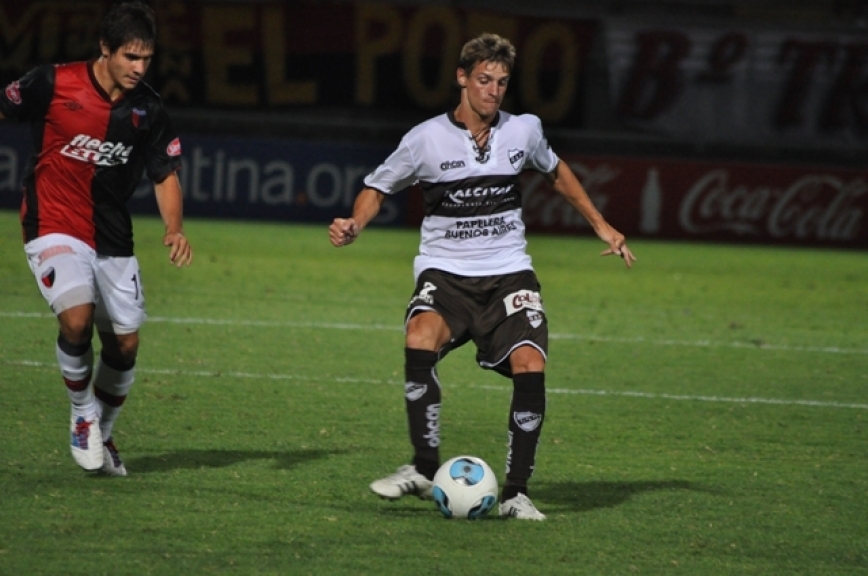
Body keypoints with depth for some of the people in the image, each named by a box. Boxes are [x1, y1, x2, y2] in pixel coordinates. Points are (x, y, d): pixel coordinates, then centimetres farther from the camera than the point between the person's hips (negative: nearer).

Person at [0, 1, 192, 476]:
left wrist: (174, 230, -15)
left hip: (112, 239, 4)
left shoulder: (148, 111, -3)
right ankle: (82, 416, -1)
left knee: (124, 343, 6)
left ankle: (101, 435, 29)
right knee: (77, 318, -26)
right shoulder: (52, 84, -13)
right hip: (53, 228, -4)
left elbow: (165, 175, 3)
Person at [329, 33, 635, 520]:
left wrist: (602, 226, 23)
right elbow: (378, 188, 7)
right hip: (445, 272, -2)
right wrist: (355, 225, -14)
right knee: (420, 339, -33)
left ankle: (517, 492, -9)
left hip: (509, 273, 2)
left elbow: (555, 171, 24)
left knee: (531, 365, -22)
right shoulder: (427, 140, -6)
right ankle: (424, 469, -22)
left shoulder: (524, 131, 2)